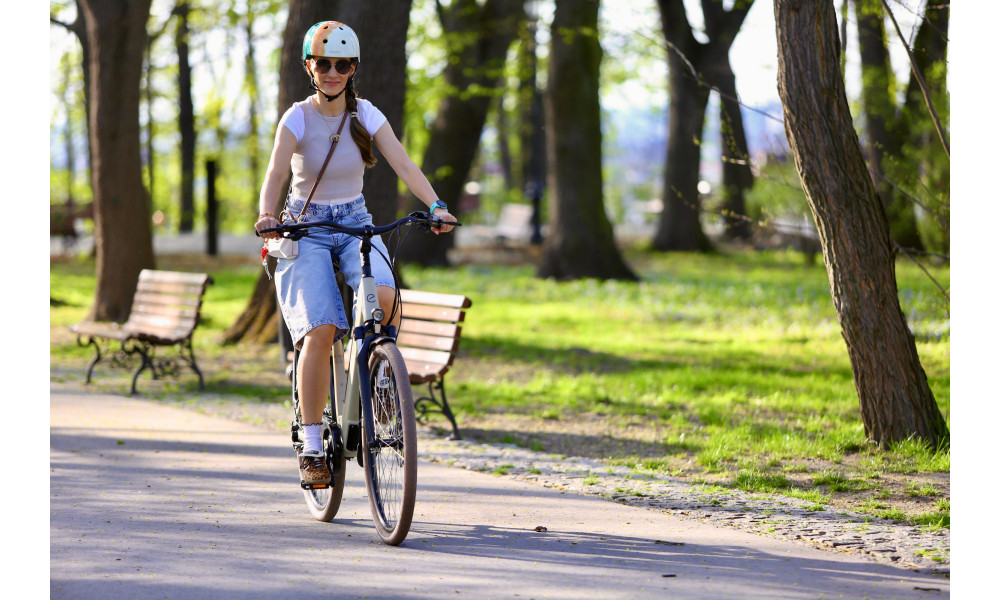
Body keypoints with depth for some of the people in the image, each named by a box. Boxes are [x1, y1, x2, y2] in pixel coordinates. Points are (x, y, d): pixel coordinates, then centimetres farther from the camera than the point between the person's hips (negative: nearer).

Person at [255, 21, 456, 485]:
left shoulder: (366, 115, -4)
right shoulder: (297, 119, -10)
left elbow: (403, 165, -14)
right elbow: (275, 175, -23)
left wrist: (436, 205, -31)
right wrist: (267, 215, -44)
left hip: (355, 225, 2)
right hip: (306, 229, -2)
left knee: (383, 296, -29)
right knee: (321, 331, -21)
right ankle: (311, 446, -14)